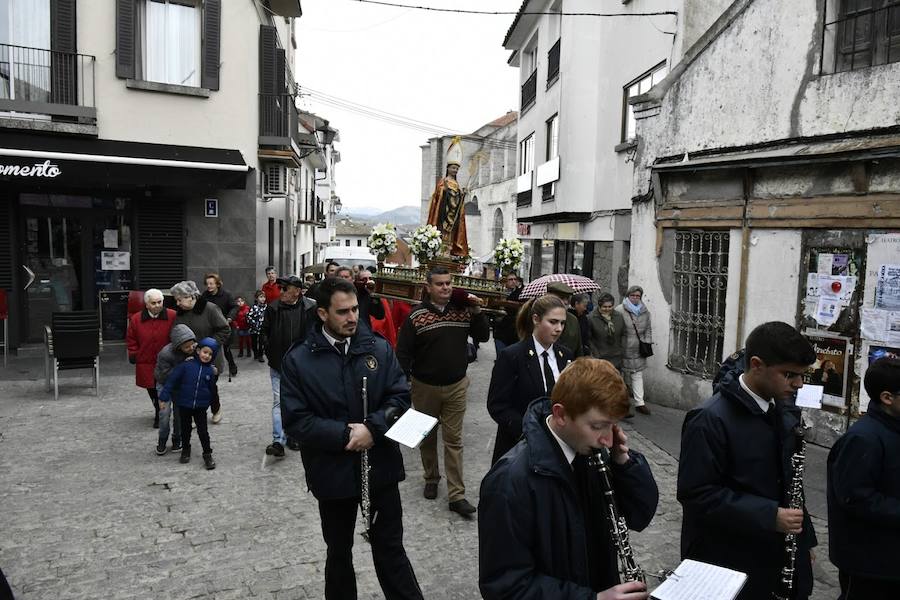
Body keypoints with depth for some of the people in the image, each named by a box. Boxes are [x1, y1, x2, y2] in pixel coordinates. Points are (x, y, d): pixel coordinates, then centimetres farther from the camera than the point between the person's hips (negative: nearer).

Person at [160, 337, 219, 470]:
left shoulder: (210, 370, -2)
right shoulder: (187, 365, -10)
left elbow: (212, 390, 2)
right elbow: (172, 380, -9)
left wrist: (215, 376, -9)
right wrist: (164, 396, -12)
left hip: (201, 406, 1)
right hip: (184, 405, 0)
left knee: (203, 431, 3)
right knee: (185, 429, 15)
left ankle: (207, 455, 14)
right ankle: (185, 450, 36)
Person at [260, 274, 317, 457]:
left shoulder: (311, 308, -9)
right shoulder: (273, 308, -5)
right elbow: (264, 331, 8)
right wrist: (270, 352, 1)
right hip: (278, 364, 0)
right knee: (279, 402, -4)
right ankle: (278, 441, -4)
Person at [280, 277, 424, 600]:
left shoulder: (379, 348, -3)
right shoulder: (298, 359, -8)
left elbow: (401, 396, -4)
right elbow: (295, 419, -12)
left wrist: (373, 427, -21)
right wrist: (344, 435, -21)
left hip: (381, 465, 1)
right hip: (333, 471, 0)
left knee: (390, 548, 13)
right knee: (339, 551, 20)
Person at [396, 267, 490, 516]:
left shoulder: (463, 310, -1)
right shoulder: (416, 316, -10)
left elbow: (483, 336, 2)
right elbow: (403, 352, -8)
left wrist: (477, 311, -11)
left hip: (456, 386, 1)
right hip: (425, 387, -1)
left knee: (454, 440, 4)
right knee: (427, 437, 16)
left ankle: (457, 495, 7)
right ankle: (431, 478, 38)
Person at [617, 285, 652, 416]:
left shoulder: (645, 312, 9)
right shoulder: (619, 310, -11)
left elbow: (648, 329, 20)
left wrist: (647, 343, 12)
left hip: (638, 351, 5)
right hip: (624, 350, -5)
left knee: (638, 375, 6)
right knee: (624, 374, 4)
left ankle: (639, 402, 9)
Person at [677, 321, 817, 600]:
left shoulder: (785, 408, 2)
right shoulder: (710, 420, -22)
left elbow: (787, 479, 13)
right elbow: (697, 494, -22)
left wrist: (804, 539, 12)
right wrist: (768, 516, -25)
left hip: (777, 553, 7)